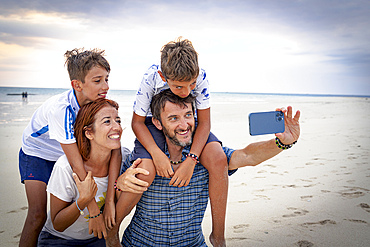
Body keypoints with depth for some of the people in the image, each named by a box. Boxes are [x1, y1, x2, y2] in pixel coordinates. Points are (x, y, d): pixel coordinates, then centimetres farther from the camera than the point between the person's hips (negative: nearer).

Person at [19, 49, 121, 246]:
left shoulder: (101, 104, -22)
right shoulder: (61, 108, -37)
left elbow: (115, 149, -28)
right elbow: (77, 165, -38)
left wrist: (110, 201, -35)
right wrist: (94, 212, -35)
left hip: (67, 153, 5)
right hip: (37, 153, -4)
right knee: (38, 214, -16)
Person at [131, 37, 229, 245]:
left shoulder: (200, 77, -25)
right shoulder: (151, 79, -28)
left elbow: (204, 122, -17)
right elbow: (137, 121, -16)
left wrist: (191, 160, -30)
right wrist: (156, 153, -33)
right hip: (154, 123, -1)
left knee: (218, 158, -28)